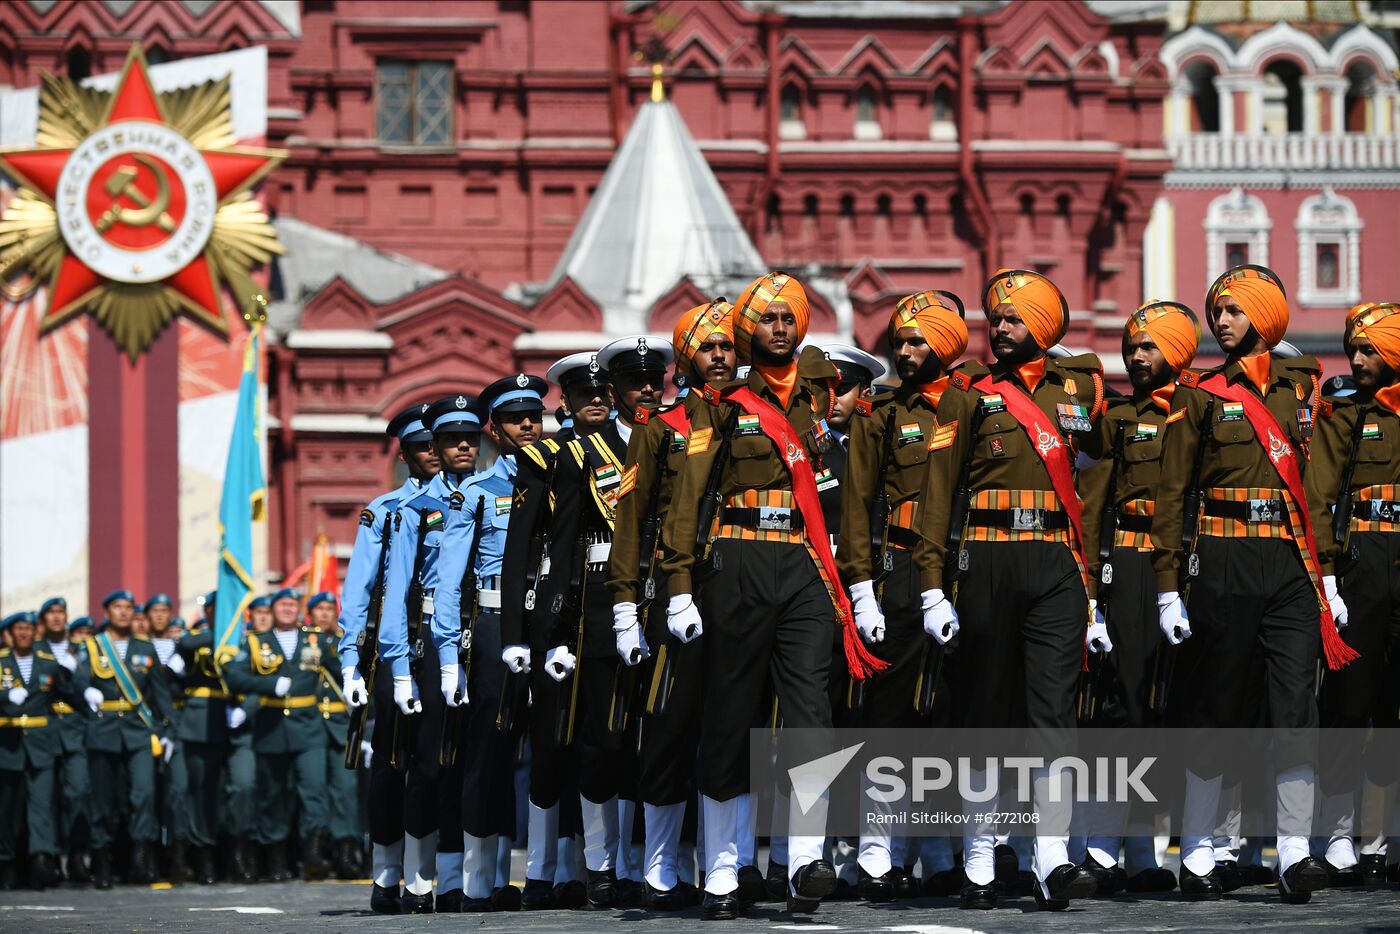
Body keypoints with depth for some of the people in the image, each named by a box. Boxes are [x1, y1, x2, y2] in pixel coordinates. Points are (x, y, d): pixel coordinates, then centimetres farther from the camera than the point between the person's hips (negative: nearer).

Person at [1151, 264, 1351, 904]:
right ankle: (1197, 854, 9)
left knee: (1296, 705, -7)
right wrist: (1168, 587, -2)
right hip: (1225, 560, -1)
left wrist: (1328, 575, 8)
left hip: (1294, 563, 1)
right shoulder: (1201, 395, 5)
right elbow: (1171, 496, 5)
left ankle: (1295, 853, -6)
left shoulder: (1302, 388, 11)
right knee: (1215, 708, 2)